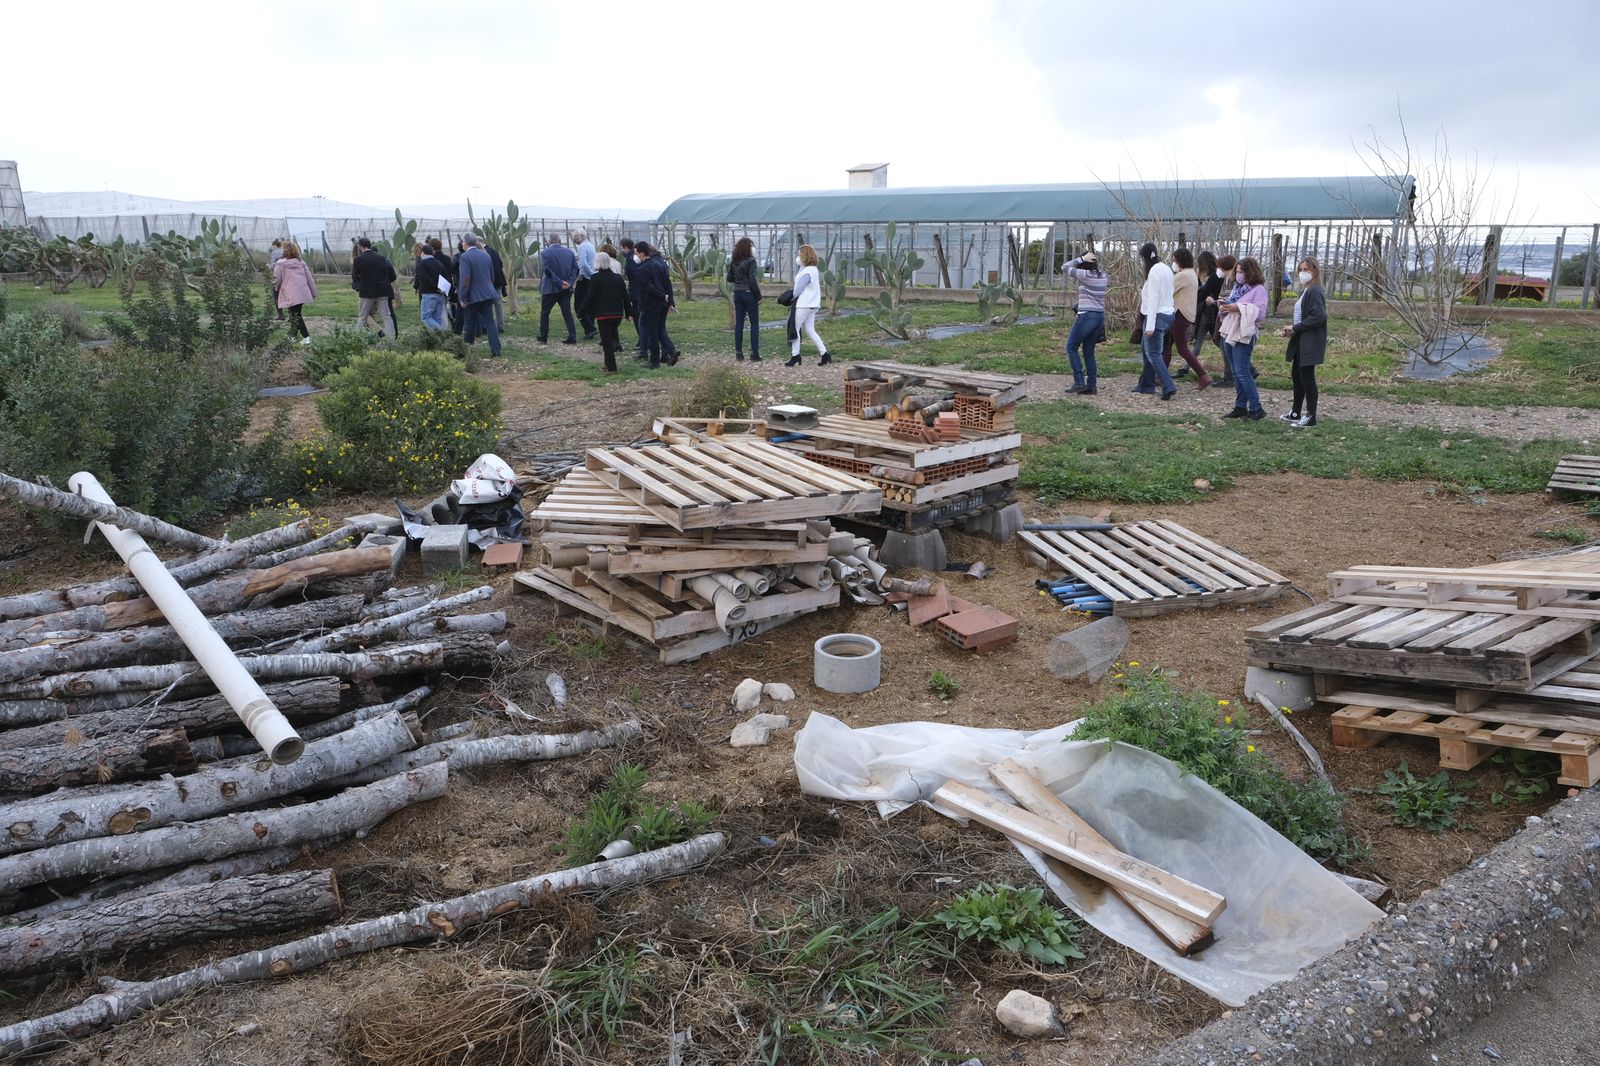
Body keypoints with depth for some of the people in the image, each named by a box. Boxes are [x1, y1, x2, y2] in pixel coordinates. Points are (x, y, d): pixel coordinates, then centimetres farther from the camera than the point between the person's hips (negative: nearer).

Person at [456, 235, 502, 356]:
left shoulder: (465, 256, -12)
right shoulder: (485, 255, 10)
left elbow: (465, 278, -18)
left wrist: (463, 298, -13)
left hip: (473, 296, -5)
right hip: (487, 294, 5)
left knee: (469, 323, 11)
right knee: (489, 322, 1)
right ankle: (496, 350, -8)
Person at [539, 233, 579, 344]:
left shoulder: (545, 253, -7)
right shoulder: (570, 252, 4)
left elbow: (548, 271, -15)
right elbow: (575, 269, -1)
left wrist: (560, 282, -14)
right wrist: (569, 282, -7)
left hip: (550, 289, -3)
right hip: (566, 289, 3)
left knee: (544, 313, 10)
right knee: (567, 312, 4)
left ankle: (543, 338, 13)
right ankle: (572, 337, -4)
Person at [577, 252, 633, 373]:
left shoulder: (595, 278, -8)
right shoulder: (618, 277, 8)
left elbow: (589, 297, -9)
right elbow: (625, 296, 12)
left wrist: (581, 311, 0)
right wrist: (629, 312, 20)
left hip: (603, 315, -5)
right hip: (617, 314, 5)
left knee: (606, 341, -1)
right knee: (611, 338, 18)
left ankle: (611, 368, -3)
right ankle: (609, 364, 21)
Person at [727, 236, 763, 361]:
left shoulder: (733, 262, 5)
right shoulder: (751, 261, -13)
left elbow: (729, 278, 11)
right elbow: (753, 280, -17)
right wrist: (759, 296, -11)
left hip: (737, 294, 6)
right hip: (749, 293, -6)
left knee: (739, 323, 9)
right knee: (754, 323, 1)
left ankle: (738, 352, 9)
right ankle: (754, 353, -2)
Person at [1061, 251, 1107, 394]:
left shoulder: (1085, 274, -12)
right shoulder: (1103, 276, 8)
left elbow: (1065, 268, -1)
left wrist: (1082, 258, -3)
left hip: (1086, 316, -7)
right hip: (1100, 316, 7)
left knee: (1071, 348, 4)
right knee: (1088, 351, 13)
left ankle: (1079, 382, -4)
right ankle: (1092, 385, 11)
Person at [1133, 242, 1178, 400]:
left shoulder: (1154, 271, -15)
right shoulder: (1166, 269, 13)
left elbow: (1153, 299, -18)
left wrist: (1150, 325, -20)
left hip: (1157, 315, -10)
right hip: (1168, 314, 10)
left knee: (1153, 354, -7)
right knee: (1149, 351, 18)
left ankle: (1168, 387, -13)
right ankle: (1145, 385, 24)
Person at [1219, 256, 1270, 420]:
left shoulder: (1259, 289, -7)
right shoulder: (1237, 287, 17)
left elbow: (1260, 313, -16)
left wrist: (1239, 308, -22)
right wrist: (1224, 307, -1)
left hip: (1243, 336, -8)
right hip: (1228, 333, 8)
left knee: (1242, 373, -11)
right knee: (1236, 374, 10)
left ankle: (1256, 408, -5)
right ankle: (1240, 407, 15)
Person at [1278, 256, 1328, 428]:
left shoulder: (1315, 292, -15)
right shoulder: (1305, 291, 16)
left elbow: (1318, 317, -23)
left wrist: (1295, 328, -17)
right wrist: (1291, 330, 4)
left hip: (1310, 343, -10)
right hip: (1301, 342, 10)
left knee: (1307, 378, -5)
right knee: (1296, 375, 16)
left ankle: (1310, 417, 2)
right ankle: (1296, 413, 26)